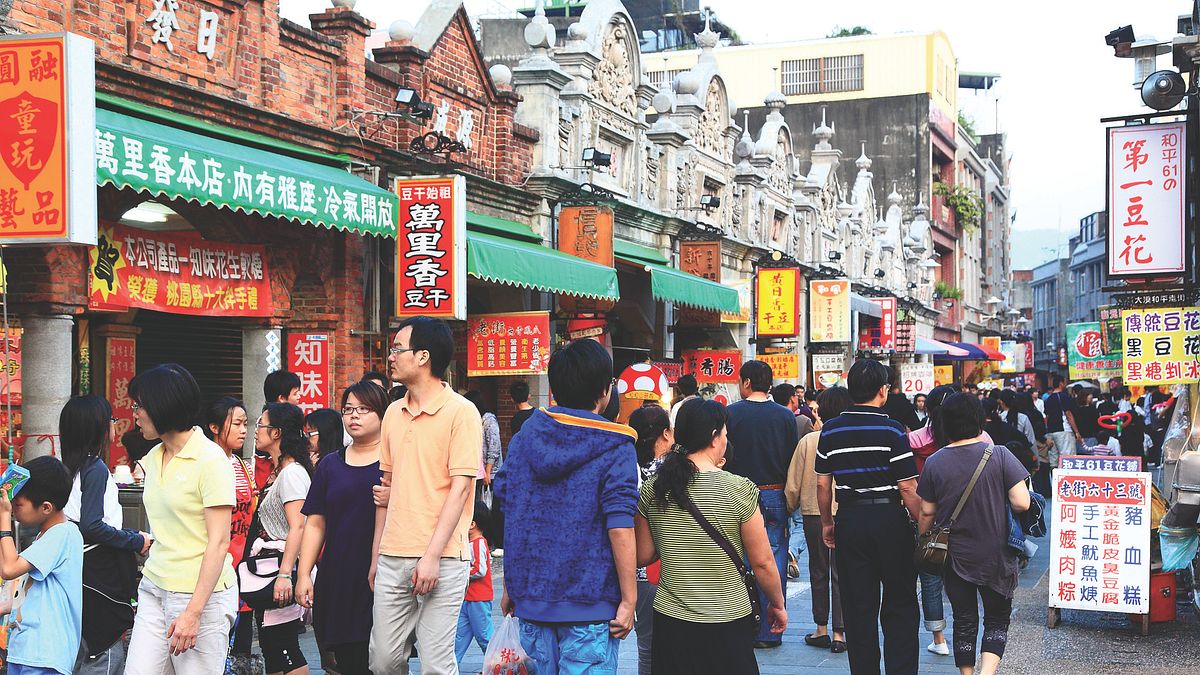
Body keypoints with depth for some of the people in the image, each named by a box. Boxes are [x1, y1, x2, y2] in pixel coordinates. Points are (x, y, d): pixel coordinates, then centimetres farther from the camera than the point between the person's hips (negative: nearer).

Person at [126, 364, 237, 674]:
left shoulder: (210, 459, -12)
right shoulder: (153, 457, 10)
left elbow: (219, 542, -15)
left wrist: (193, 613, -19)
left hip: (202, 593, -6)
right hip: (154, 589, 7)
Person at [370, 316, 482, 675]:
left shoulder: (461, 412, -7)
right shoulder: (394, 412, 13)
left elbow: (460, 488, -12)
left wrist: (432, 556, -17)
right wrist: (376, 555, 16)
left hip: (441, 560, -6)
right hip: (392, 559, 6)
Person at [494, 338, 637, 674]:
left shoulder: (526, 435, 5)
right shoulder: (615, 448, -9)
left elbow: (508, 514, 8)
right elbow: (620, 529, -15)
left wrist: (511, 585, 16)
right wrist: (629, 600, -9)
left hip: (530, 597, 5)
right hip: (589, 602, -5)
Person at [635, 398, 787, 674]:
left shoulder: (651, 489, -3)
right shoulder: (739, 490, -13)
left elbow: (642, 557, 5)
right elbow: (763, 562, -7)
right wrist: (777, 605, 9)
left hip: (670, 620, 3)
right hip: (727, 624, -3)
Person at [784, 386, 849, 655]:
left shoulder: (808, 441, -5)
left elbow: (793, 485, -2)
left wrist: (792, 507, 15)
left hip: (813, 514, 1)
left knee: (818, 572, 15)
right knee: (841, 574, 6)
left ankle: (821, 629, 20)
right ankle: (839, 633, 4)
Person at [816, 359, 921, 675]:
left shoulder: (831, 430, 2)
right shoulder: (892, 430, -9)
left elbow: (822, 484, 6)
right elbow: (908, 488, -10)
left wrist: (827, 523, 17)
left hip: (850, 519, 3)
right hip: (890, 519, -3)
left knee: (858, 607, 9)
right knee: (901, 605, 9)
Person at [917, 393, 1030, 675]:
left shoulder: (934, 463, -6)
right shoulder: (999, 455, -12)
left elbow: (926, 513, 0)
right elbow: (1021, 503, -16)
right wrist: (997, 501, 5)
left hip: (955, 557, 2)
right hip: (996, 556, -1)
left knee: (964, 621, 15)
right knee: (997, 620, 11)